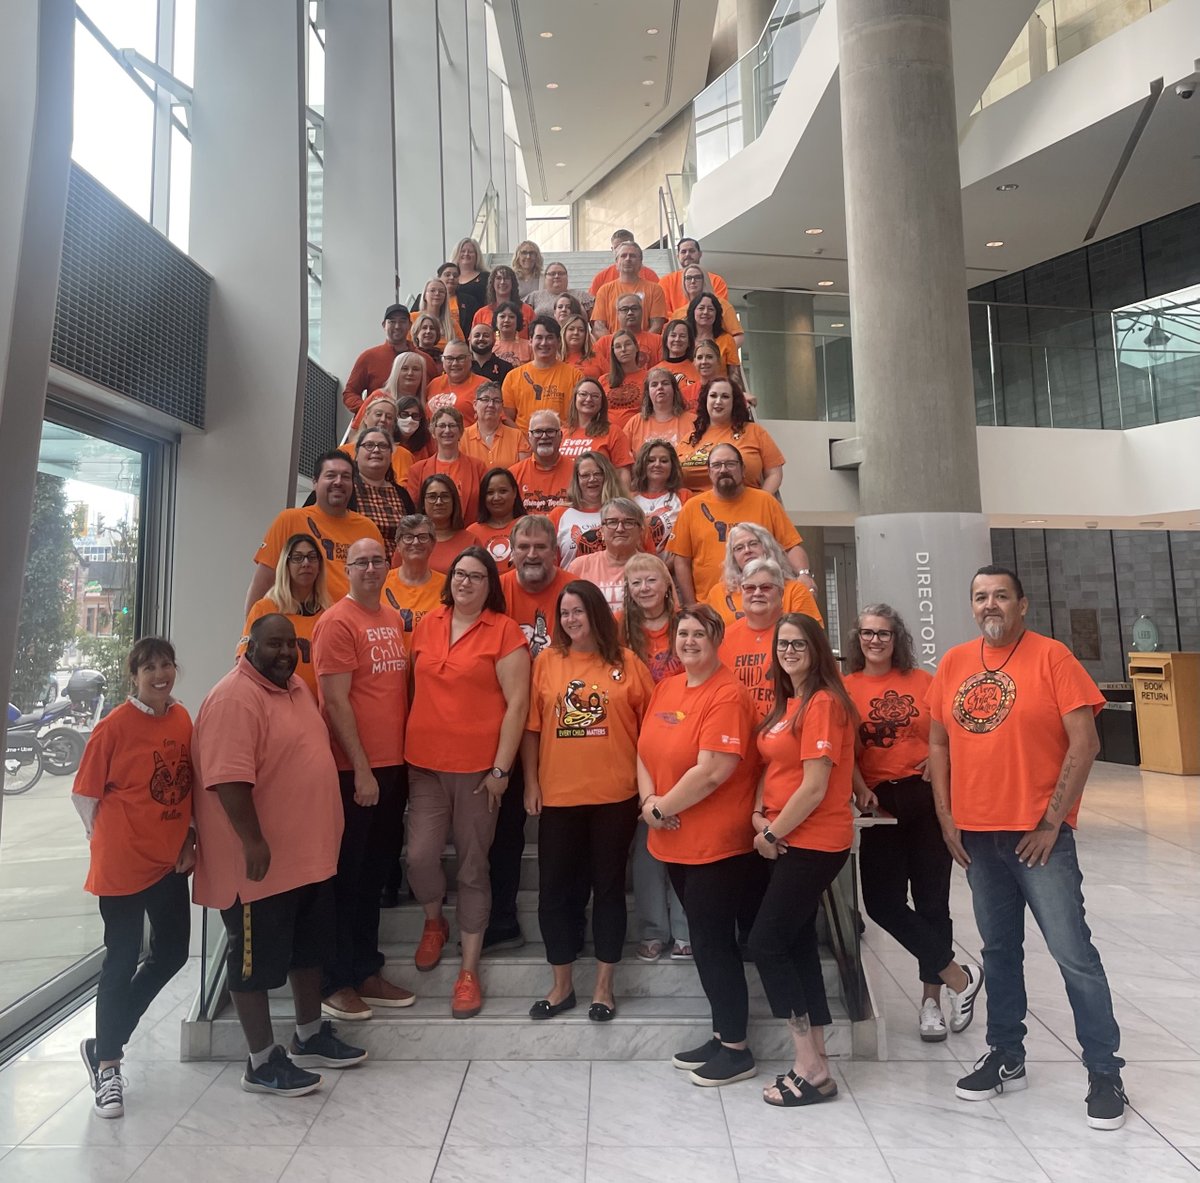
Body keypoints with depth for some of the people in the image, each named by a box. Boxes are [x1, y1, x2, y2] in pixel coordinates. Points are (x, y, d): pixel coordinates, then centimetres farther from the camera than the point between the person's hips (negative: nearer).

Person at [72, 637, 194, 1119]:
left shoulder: (182, 719, 3)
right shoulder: (114, 726, -13)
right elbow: (83, 795, -8)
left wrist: (188, 838, 6)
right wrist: (114, 842, -2)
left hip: (170, 860, 6)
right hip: (123, 864, -6)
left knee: (172, 952, 13)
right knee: (122, 960, 5)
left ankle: (106, 1040, 33)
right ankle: (106, 1063, 25)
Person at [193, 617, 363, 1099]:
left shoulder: (296, 686, 9)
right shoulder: (235, 698, -20)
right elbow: (229, 779, -27)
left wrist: (323, 835, 21)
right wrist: (252, 842, -28)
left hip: (309, 853, 10)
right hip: (262, 863, -10)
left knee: (310, 947, 21)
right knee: (256, 961, 7)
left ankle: (310, 1037, 38)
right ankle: (262, 1062, 22)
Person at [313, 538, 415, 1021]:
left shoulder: (394, 619, 11)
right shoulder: (337, 622, -11)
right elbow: (336, 701, -15)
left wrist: (403, 757, 12)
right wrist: (362, 769, -16)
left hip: (393, 764, 7)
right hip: (353, 769, -7)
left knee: (375, 872, 16)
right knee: (345, 876, 5)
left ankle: (366, 971, 30)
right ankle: (335, 982, 21)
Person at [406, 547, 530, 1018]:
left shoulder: (504, 631, -7)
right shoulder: (427, 625, 8)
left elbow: (517, 703, -9)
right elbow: (418, 690, 15)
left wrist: (501, 768, -11)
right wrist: (410, 748, 12)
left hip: (479, 766, -3)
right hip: (425, 763, 4)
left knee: (472, 866, 6)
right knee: (420, 856, 0)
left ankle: (469, 970, 22)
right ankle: (434, 923, 34)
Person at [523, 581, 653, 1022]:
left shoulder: (626, 662, -1)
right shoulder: (547, 661, 2)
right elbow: (531, 726, 3)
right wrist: (531, 782, 0)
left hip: (615, 796, -1)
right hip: (558, 795, 2)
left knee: (608, 887, 11)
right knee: (554, 889, 9)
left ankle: (603, 986, 28)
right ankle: (562, 985, 28)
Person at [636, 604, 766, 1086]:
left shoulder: (726, 695, -17)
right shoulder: (665, 687, 7)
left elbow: (712, 771, -24)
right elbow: (645, 751, 9)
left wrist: (662, 808, -14)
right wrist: (649, 800, -8)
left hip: (718, 842, -8)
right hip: (676, 842, 8)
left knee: (713, 942, 3)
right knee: (706, 940, 18)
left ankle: (736, 1050, 21)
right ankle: (722, 1035, 33)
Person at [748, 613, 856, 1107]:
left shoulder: (823, 702, -16)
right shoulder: (783, 704, 11)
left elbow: (814, 787, -20)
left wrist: (773, 834, -12)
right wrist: (759, 814, -2)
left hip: (814, 842, -9)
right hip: (787, 841, 9)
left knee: (766, 943, -6)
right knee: (797, 943, 13)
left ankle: (809, 1068, 6)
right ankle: (815, 1061, 25)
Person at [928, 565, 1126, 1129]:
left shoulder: (1051, 656, -7)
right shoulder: (953, 664, 5)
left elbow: (1084, 743, -10)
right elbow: (938, 743, 9)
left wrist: (1053, 820, -12)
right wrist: (946, 817, 4)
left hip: (1039, 834, -4)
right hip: (976, 836, 4)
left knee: (1073, 953, 2)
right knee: (999, 949, 16)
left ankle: (1104, 1073, 19)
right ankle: (1006, 1058, 30)